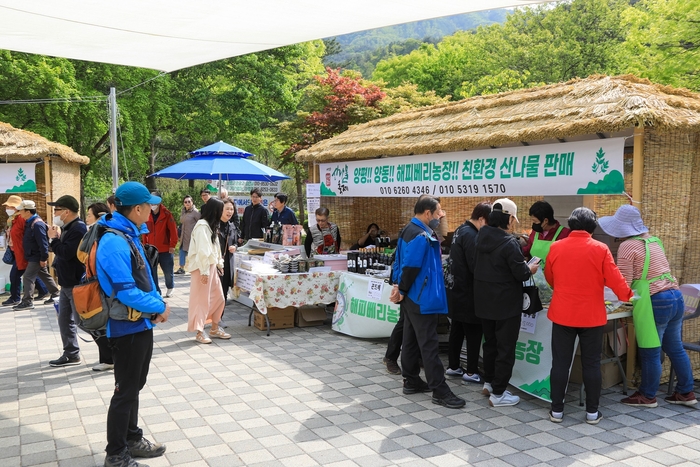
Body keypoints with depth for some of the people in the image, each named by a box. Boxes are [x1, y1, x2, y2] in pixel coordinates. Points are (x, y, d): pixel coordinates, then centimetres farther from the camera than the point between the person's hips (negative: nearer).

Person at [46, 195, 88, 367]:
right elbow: (61, 251, 15)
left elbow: (66, 253, -25)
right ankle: (71, 355, 22)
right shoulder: (67, 228, 14)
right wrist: (55, 238, -1)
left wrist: (54, 238, -12)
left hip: (77, 284, -10)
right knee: (65, 320, 14)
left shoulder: (78, 228, -19)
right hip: (67, 283, 10)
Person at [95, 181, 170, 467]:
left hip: (141, 325, 10)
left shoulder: (129, 235, 7)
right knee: (125, 391, 3)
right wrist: (160, 307, -14)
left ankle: (132, 440, 36)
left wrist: (156, 305, -1)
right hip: (128, 328, -9)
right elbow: (126, 292, -27)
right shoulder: (114, 243, -24)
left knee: (134, 387, 21)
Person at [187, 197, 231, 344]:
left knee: (218, 298, 12)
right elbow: (202, 251, -21)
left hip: (212, 266, 9)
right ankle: (199, 332, 11)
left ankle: (214, 328, 24)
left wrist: (219, 263, 13)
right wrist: (204, 271, -22)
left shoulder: (211, 225, 14)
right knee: (202, 299, 0)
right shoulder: (202, 225, -17)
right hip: (203, 267, -9)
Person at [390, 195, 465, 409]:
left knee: (411, 339, 15)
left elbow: (400, 261, 14)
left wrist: (398, 285, 8)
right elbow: (411, 266, -24)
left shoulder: (409, 230, 12)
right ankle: (440, 390, -1)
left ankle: (411, 381, 25)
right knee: (428, 343, -6)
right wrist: (402, 290, -12)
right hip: (421, 297, -10)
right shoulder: (421, 235, -21)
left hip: (412, 296, 10)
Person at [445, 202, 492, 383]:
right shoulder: (471, 235, -21)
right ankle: (471, 372, 9)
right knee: (474, 332, 1)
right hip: (467, 293, -10)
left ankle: (453, 366, 24)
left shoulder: (461, 230, 10)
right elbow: (476, 267, -24)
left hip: (456, 289, 10)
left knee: (457, 330, 15)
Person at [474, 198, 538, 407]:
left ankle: (488, 382, 33)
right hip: (506, 303, -7)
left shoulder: (481, 237, 2)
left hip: (484, 300, 7)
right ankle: (498, 394, 8)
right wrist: (530, 269, 5)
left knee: (490, 343, 21)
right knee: (505, 348, 3)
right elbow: (520, 273, -18)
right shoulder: (509, 243, -21)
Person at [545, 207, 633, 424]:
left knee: (560, 363, 7)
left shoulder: (556, 247, -3)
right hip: (591, 316, -1)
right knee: (591, 364, 10)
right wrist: (628, 296, 14)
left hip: (562, 314, 1)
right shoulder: (600, 249, -10)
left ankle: (557, 410, 13)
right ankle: (592, 412, 18)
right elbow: (614, 279, -7)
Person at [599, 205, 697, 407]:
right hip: (675, 297, 9)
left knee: (650, 352, 4)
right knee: (675, 348, 18)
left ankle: (647, 396, 16)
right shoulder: (653, 240, 14)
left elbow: (623, 283, -11)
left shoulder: (627, 246, -11)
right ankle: (686, 392, 27)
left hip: (656, 302, -9)